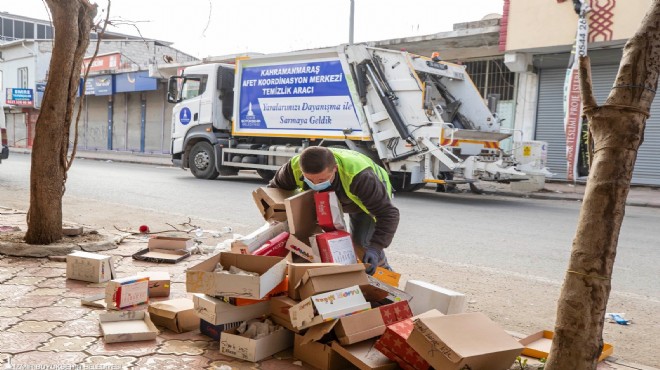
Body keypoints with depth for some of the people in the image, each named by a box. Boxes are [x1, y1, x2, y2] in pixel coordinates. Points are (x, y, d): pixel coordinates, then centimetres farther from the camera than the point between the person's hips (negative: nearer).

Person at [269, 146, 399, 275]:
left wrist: (375, 248, -52)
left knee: (361, 242, -17)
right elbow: (274, 189, -13)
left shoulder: (359, 176, -48)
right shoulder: (295, 167, -36)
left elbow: (388, 214, -41)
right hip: (334, 200, 4)